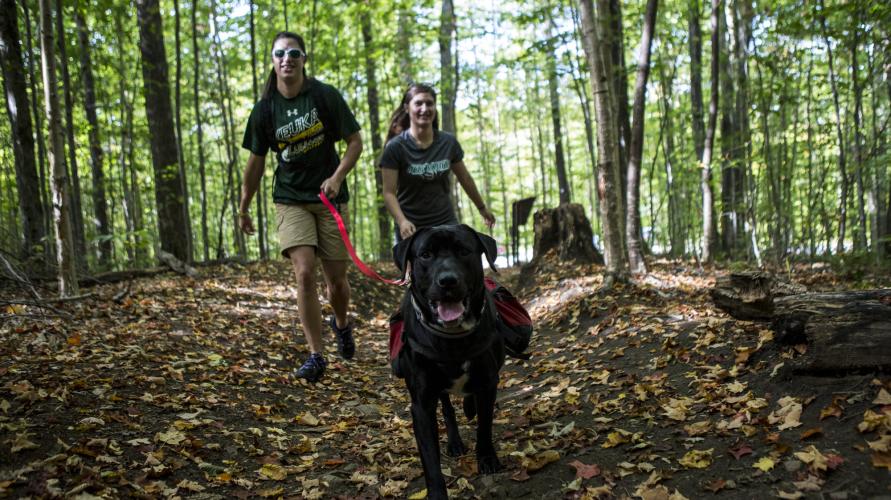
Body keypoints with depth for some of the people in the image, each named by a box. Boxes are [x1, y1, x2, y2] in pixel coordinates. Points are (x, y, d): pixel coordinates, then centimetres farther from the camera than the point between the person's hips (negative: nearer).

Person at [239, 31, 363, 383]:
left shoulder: (325, 96, -6)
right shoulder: (265, 109, -2)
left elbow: (355, 142, -1)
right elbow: (256, 162, 7)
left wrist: (337, 177, -16)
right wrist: (244, 209, 13)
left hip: (330, 199, 0)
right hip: (290, 201, 0)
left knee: (336, 279, 4)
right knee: (304, 274, -15)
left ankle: (342, 324, 38)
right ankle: (315, 356, -6)